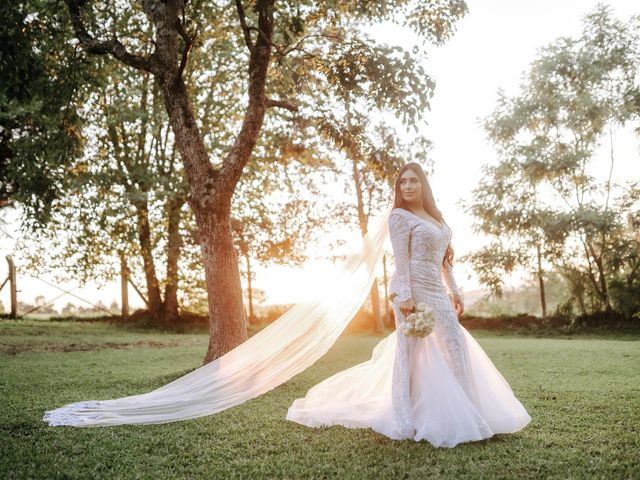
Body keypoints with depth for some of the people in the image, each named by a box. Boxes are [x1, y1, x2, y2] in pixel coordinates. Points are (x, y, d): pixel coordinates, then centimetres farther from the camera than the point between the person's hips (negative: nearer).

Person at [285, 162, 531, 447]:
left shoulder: (436, 218, 19)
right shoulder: (400, 216, -4)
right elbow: (401, 259, -13)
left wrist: (454, 291, 15)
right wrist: (405, 295, -21)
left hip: (436, 292, 7)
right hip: (413, 290, -7)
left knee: (456, 346, 6)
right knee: (411, 351, -4)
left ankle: (459, 415, 16)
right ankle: (408, 421, 3)